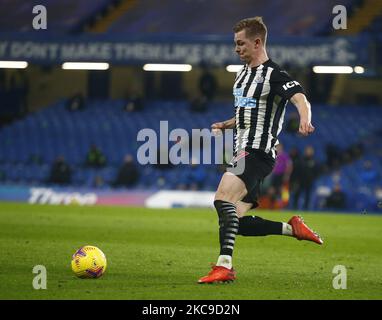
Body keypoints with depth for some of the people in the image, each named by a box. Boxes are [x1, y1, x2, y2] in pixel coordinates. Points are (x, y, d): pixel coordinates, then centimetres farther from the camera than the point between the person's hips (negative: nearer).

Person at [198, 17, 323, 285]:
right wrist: (225, 125, 16)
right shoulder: (243, 74, 18)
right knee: (239, 222, 5)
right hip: (243, 152, 10)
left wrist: (305, 120, -50)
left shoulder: (274, 76, -10)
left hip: (257, 152, -10)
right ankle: (293, 228, 19)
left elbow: (300, 99, -28)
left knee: (223, 199, -28)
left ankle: (224, 266, -34)